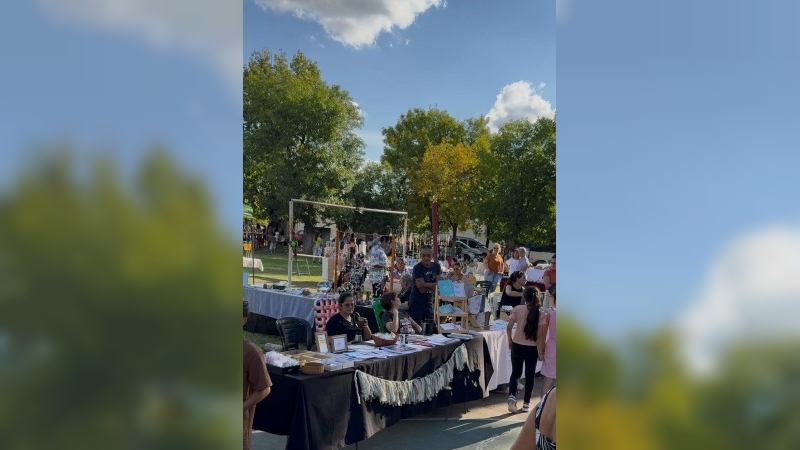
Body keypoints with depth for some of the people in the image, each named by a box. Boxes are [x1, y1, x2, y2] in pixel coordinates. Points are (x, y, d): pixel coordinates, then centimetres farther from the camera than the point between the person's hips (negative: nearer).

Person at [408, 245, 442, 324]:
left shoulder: (436, 266, 3)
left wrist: (424, 284, -13)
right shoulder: (417, 268, -14)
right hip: (416, 302, -5)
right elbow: (421, 289, -19)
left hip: (429, 301, 5)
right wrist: (432, 285, -12)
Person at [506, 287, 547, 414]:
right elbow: (540, 335, -12)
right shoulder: (541, 314, -10)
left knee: (515, 373, 18)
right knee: (530, 376, 13)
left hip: (517, 346, 1)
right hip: (532, 348, -1)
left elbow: (509, 327, -7)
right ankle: (526, 404, 20)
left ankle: (512, 396, -2)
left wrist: (510, 340, 9)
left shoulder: (517, 309, -9)